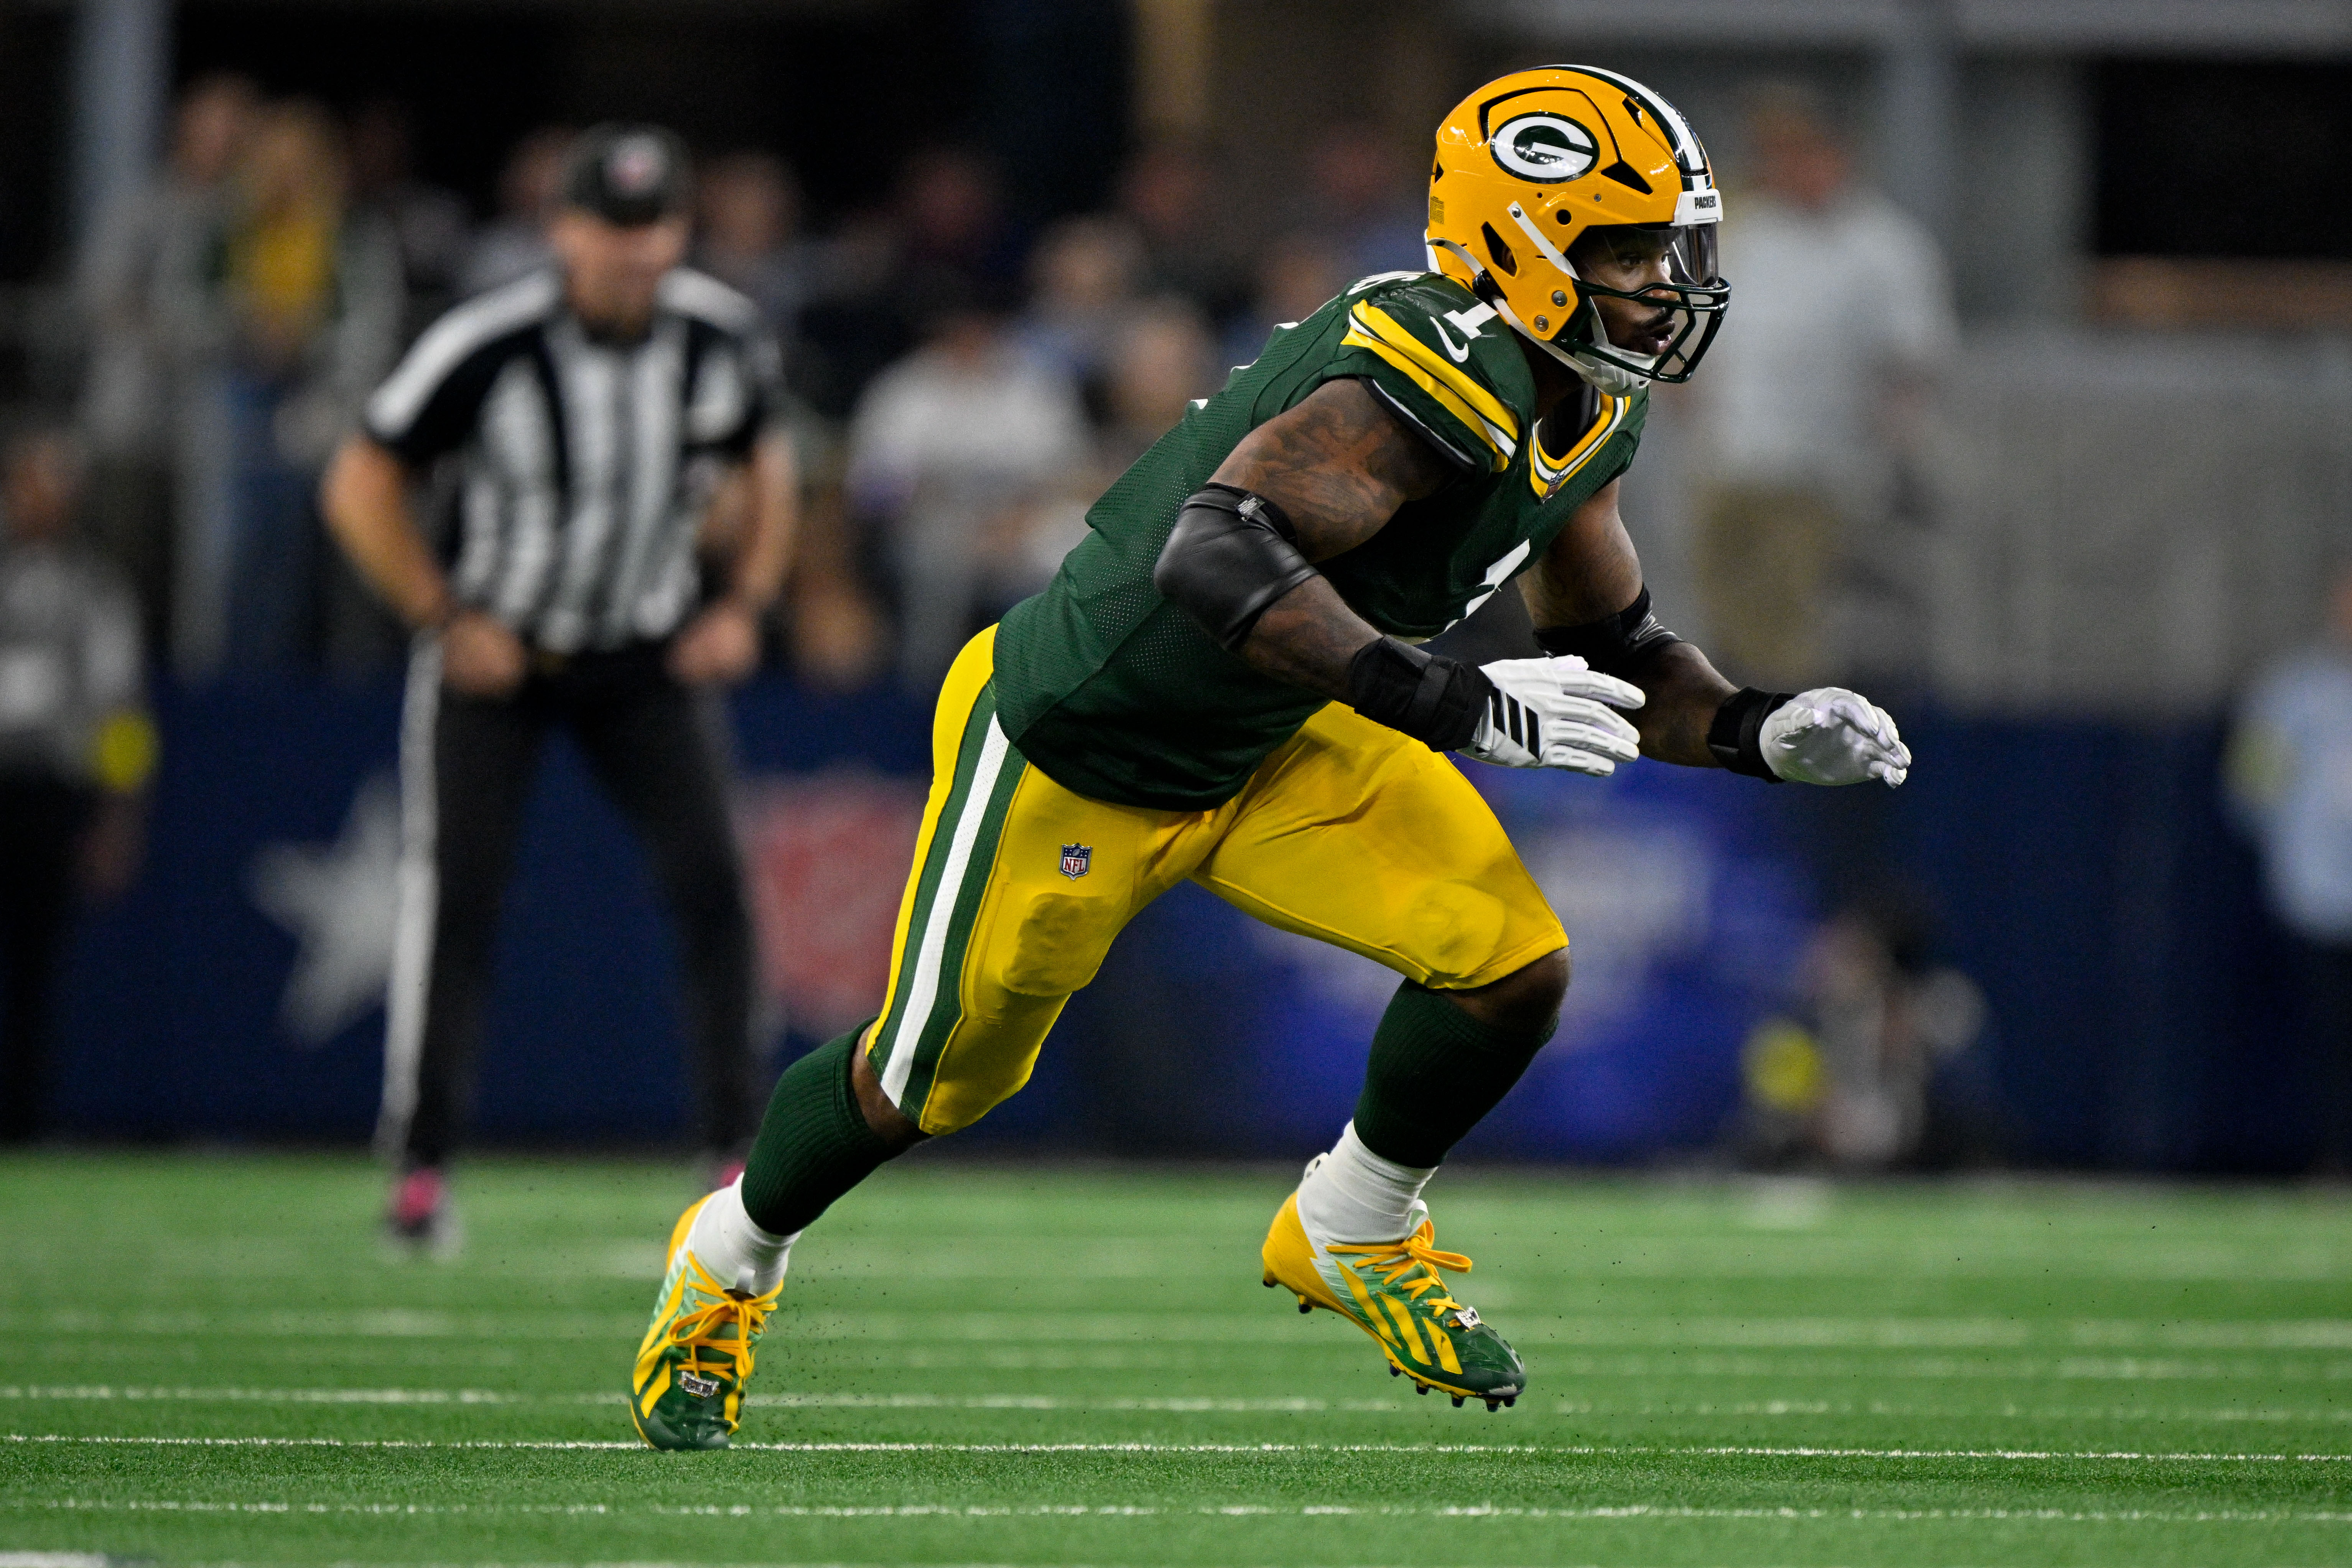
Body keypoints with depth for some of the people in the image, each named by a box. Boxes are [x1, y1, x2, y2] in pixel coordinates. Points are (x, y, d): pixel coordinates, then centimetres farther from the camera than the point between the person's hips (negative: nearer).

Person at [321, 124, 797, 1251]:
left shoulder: (724, 342, -11)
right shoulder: (487, 351, -24)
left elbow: (761, 466, 11)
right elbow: (363, 489, -12)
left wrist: (745, 605, -1)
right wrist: (447, 622, -15)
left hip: (645, 655, 3)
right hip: (495, 651, -3)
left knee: (710, 883, -9)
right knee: (456, 889, -12)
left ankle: (733, 1152, -2)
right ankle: (422, 1167, -5)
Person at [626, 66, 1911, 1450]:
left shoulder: (1585, 415, -5)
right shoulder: (1440, 377, -34)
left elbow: (1613, 656, 8)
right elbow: (1215, 557, -48)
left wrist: (1762, 733, -11)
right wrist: (1458, 702, -51)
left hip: (1269, 753, 8)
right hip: (1079, 752, -7)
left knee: (1515, 966, -9)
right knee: (935, 1078, 10)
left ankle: (1354, 1233, 18)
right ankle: (734, 1257, 41)